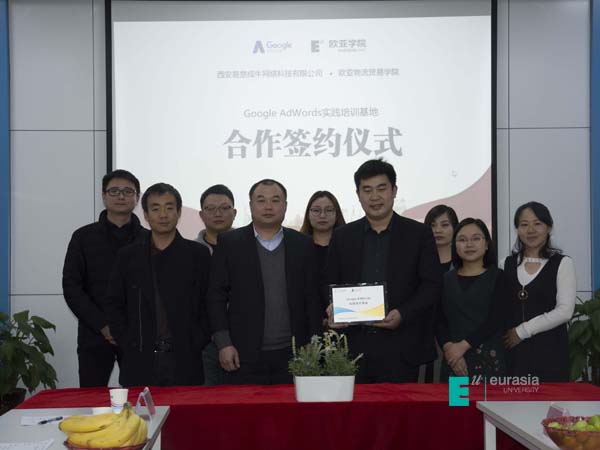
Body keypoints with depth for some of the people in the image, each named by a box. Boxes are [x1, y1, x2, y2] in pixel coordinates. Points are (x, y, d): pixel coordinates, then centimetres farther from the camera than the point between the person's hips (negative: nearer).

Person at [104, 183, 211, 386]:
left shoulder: (198, 254, 5)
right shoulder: (128, 256, 8)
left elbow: (209, 305, 5)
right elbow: (114, 304, 12)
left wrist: (197, 344, -3)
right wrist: (127, 343, 2)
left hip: (185, 360, -1)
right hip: (140, 361, 1)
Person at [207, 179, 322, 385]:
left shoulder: (302, 244, 8)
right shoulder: (229, 243, 4)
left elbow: (312, 297, 8)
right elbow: (217, 295, 1)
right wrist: (223, 343, -6)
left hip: (291, 355, 2)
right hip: (244, 355, -1)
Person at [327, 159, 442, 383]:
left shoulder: (419, 234, 5)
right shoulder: (342, 237, 12)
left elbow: (432, 286, 1)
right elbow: (331, 286, 13)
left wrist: (403, 314, -14)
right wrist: (333, 310, -8)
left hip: (400, 349, -1)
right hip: (354, 346, 2)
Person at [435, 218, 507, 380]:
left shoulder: (497, 276, 4)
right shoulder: (446, 279, 11)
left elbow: (496, 321, -7)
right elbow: (439, 322, 4)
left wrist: (463, 345, -13)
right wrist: (449, 348, -13)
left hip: (488, 357, -2)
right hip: (453, 359, 2)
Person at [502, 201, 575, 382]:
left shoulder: (562, 263, -1)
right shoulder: (507, 264, 9)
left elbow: (564, 311, -10)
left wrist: (522, 331, -11)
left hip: (549, 350, -3)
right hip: (513, 350, 3)